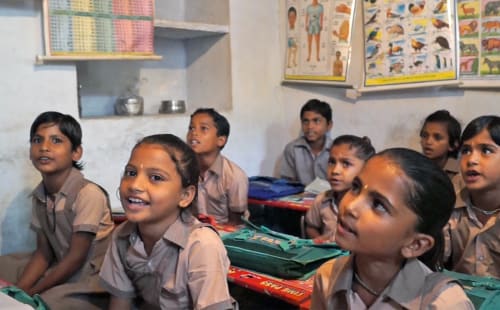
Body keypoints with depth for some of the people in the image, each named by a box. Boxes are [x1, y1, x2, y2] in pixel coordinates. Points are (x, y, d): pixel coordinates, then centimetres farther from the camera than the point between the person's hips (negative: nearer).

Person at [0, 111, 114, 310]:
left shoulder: (88, 194, -22)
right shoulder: (38, 196, 1)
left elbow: (76, 257, -18)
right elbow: (43, 252, 6)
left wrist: (31, 292, -13)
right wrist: (17, 290, -8)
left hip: (91, 280, -7)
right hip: (60, 269, 7)